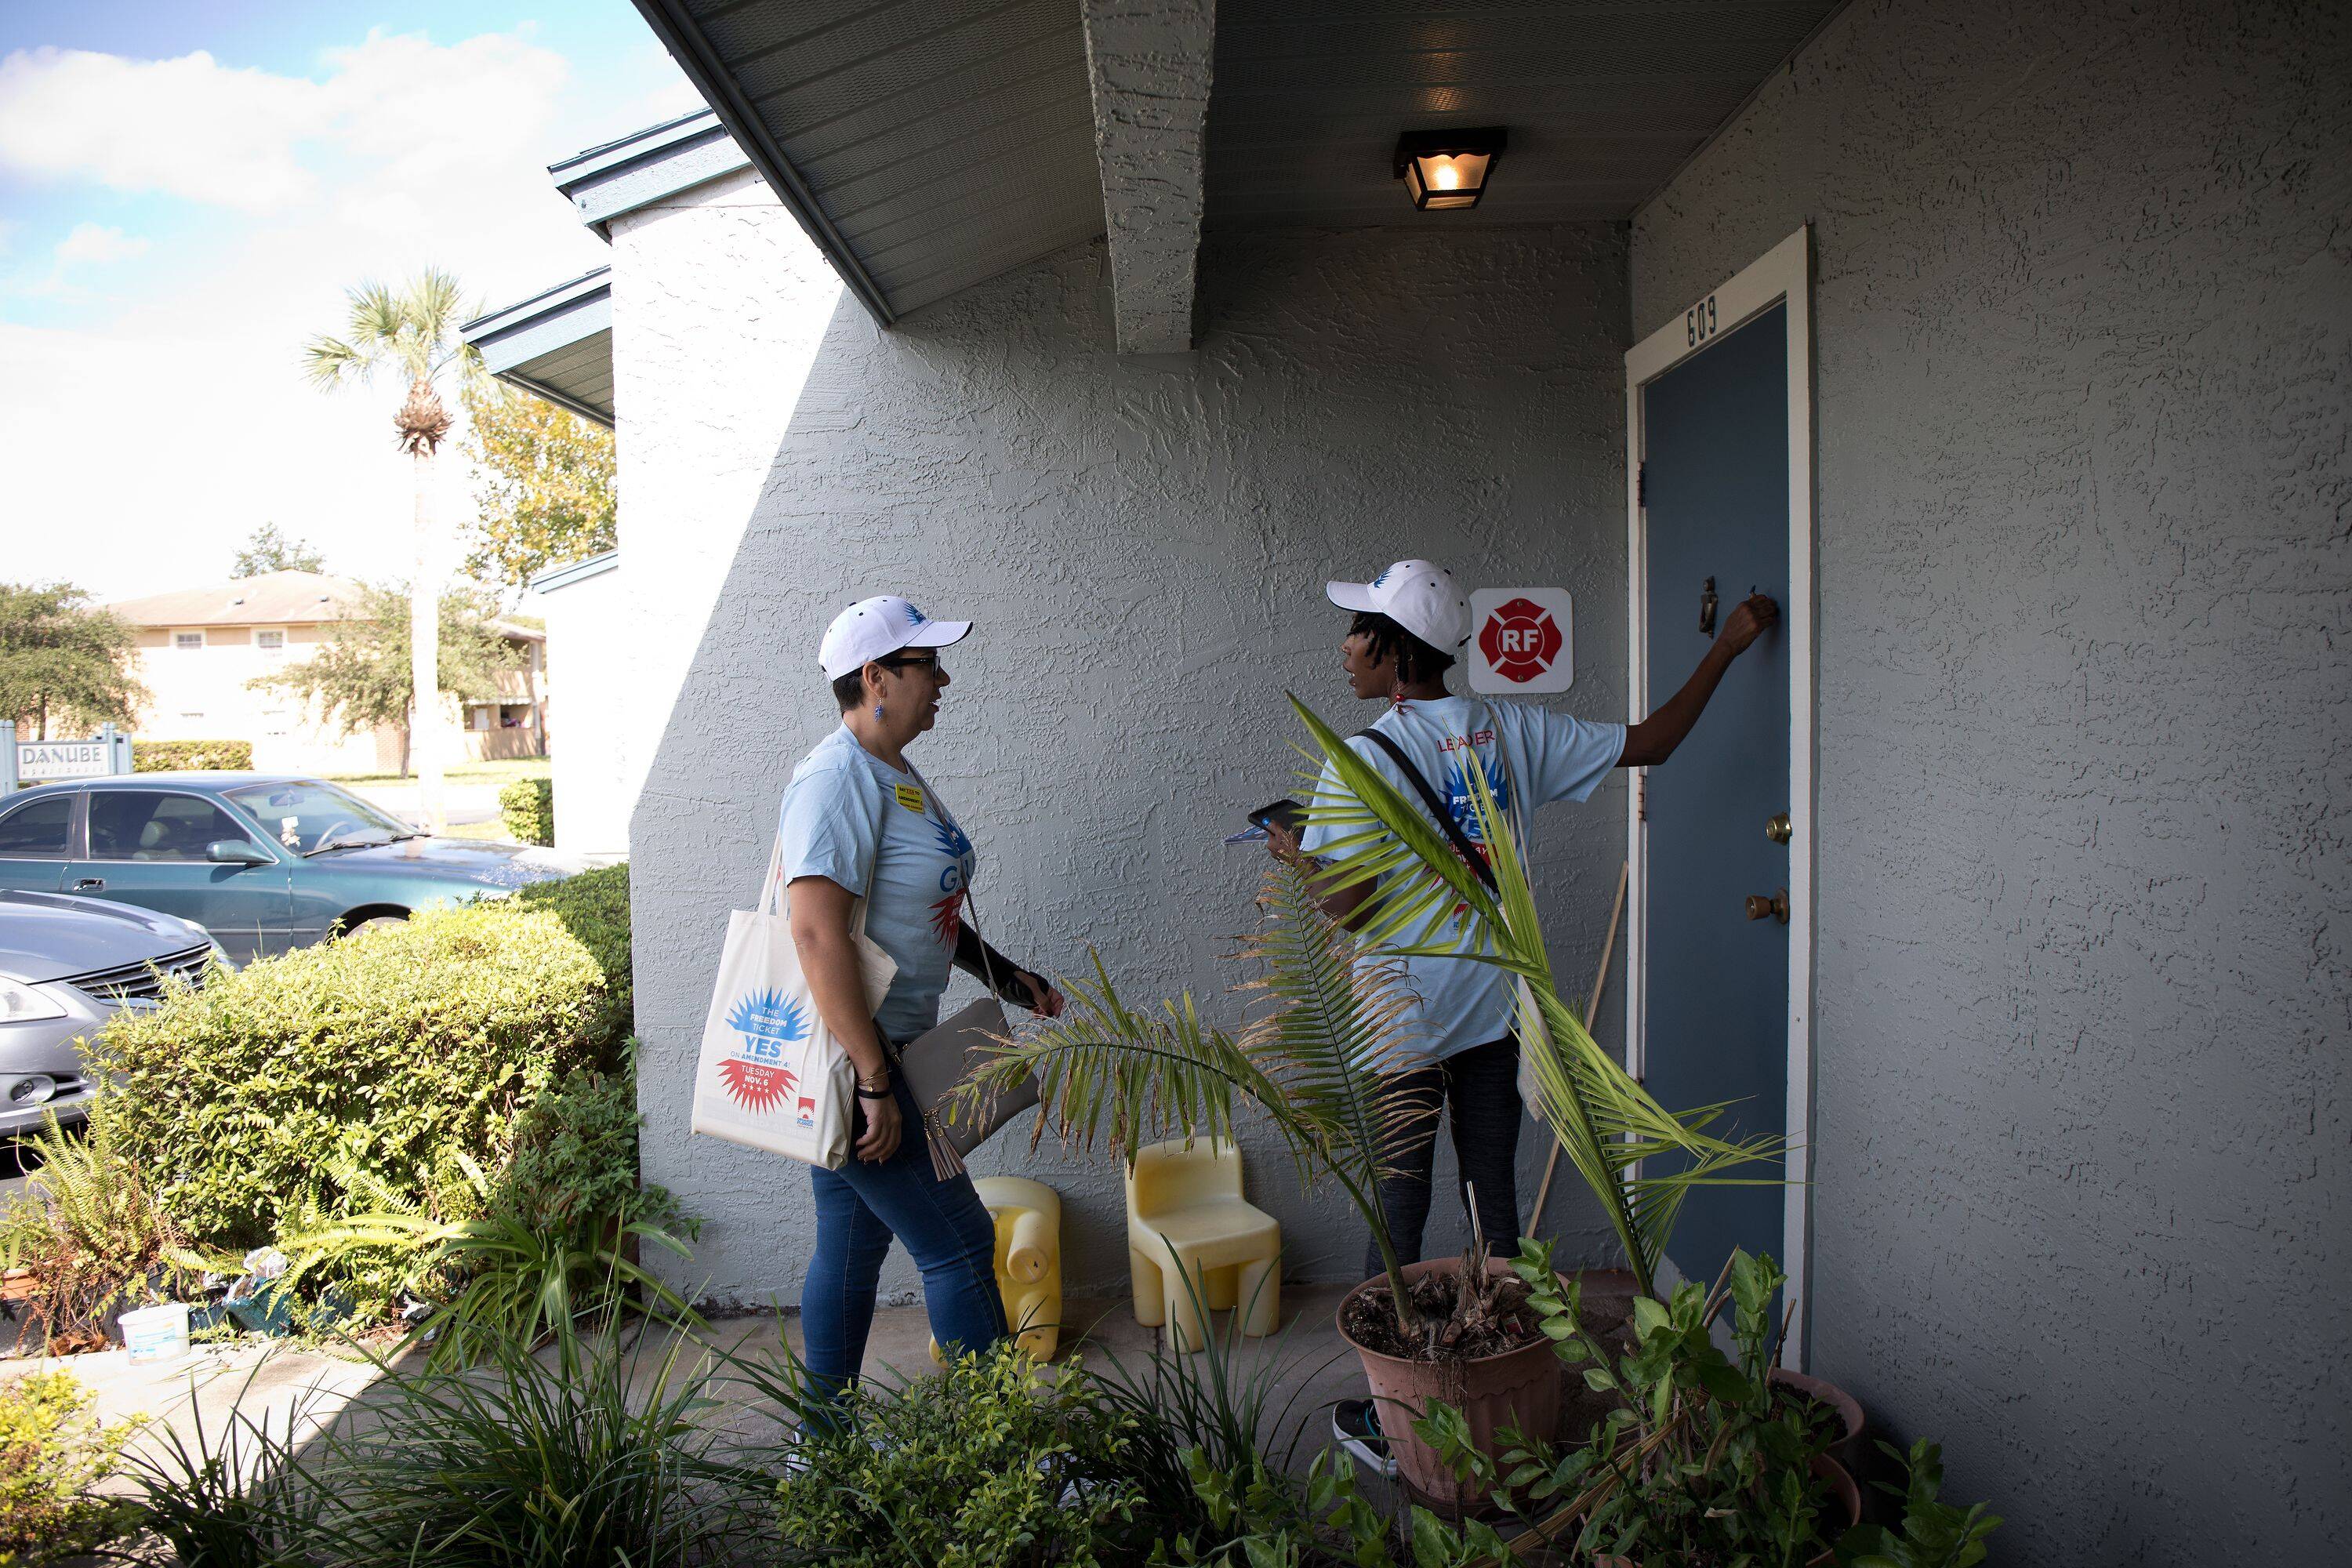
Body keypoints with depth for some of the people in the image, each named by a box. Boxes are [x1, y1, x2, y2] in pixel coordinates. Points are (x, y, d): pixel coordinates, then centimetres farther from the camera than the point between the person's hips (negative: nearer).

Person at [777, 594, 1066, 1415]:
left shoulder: (893, 775, 13)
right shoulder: (839, 777, -19)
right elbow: (818, 933, -27)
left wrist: (1009, 979, 19)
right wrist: (874, 1085, -26)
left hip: (872, 1055, 10)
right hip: (846, 1060, -10)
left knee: (851, 1247, 17)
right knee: (960, 1244, -1)